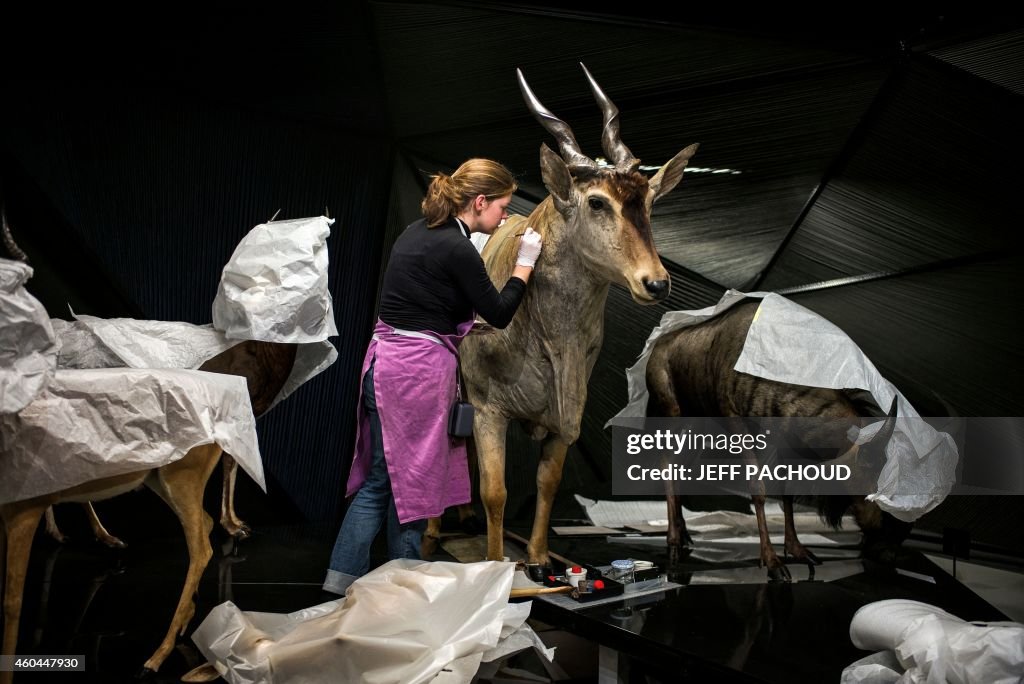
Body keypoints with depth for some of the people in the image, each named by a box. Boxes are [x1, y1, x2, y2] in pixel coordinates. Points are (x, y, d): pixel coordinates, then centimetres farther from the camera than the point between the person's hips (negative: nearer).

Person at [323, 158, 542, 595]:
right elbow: (499, 313, -8)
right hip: (418, 369, -9)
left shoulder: (420, 232, 11)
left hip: (387, 361, 9)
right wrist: (524, 265, 3)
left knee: (380, 478, 15)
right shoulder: (455, 249, -17)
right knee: (412, 482, 3)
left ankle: (341, 581, 20)